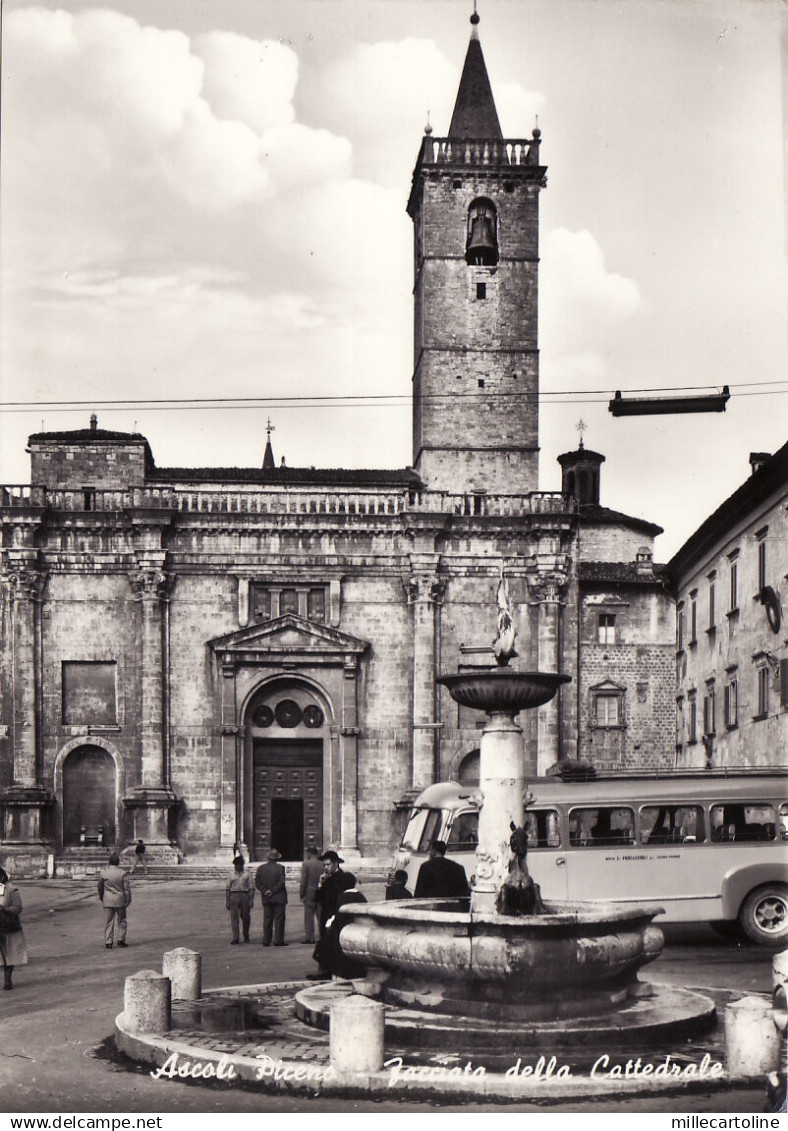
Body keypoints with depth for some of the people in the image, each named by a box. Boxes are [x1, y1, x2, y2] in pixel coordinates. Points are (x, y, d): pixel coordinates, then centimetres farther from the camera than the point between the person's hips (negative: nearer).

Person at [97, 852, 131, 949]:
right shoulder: (123, 873, -12)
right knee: (121, 921, 13)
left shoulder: (103, 872, -6)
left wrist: (101, 896, 23)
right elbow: (127, 888, -8)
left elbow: (100, 887, 7)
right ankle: (121, 940, 12)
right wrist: (127, 900, 3)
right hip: (120, 900, -2)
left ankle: (108, 942, 5)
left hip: (107, 900, 2)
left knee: (108, 922, 7)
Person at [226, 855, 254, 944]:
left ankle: (246, 936, 26)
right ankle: (235, 938, -8)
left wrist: (251, 900, -5)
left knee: (245, 917, 3)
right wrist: (227, 902, 3)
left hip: (245, 896, 0)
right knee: (234, 918, -8)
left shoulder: (247, 875, 9)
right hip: (234, 896, 0)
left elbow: (251, 889, 5)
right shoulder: (231, 875, 12)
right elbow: (228, 889, 10)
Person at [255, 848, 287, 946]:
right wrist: (273, 891, -10)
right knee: (279, 919, 1)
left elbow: (257, 883, 1)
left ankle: (266, 941, 8)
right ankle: (278, 940, 0)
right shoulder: (280, 868, -9)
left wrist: (265, 891, -3)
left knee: (267, 920, 9)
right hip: (279, 898, -4)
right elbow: (281, 883, -16)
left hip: (266, 898, 4)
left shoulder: (261, 868, 3)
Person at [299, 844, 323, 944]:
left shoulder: (306, 864, -9)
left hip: (310, 893, -4)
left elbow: (303, 881, -10)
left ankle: (309, 937, -1)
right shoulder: (322, 864, 3)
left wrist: (302, 894, -3)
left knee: (309, 916, 0)